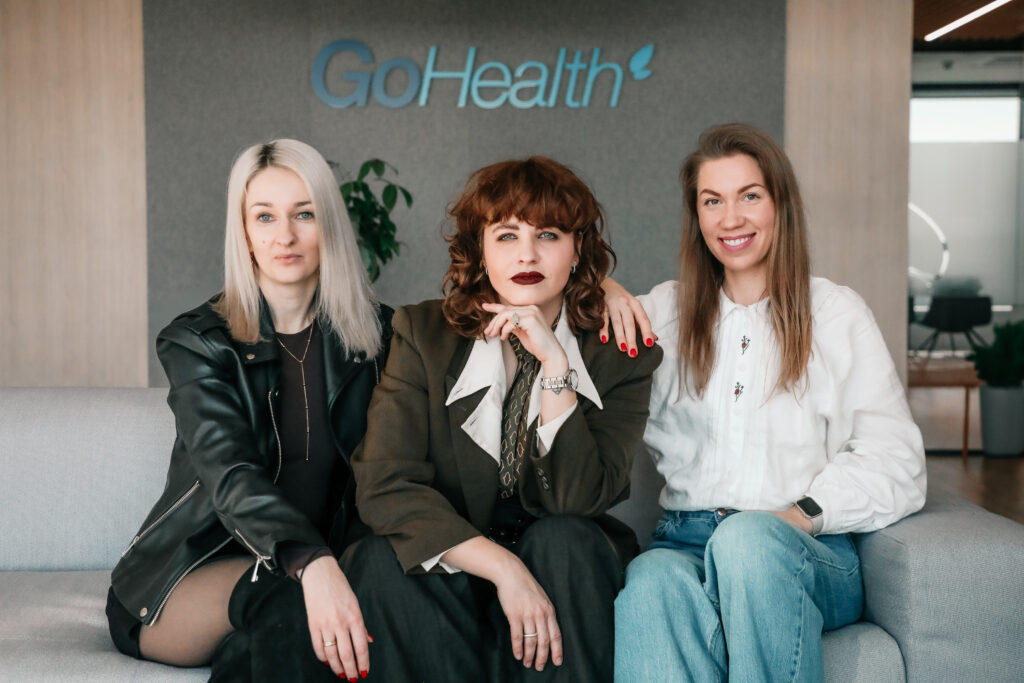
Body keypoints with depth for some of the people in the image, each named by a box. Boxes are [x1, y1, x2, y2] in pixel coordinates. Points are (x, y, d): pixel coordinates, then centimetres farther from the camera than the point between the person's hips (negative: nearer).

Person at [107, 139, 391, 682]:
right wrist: (313, 564, -40)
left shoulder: (373, 332, 5)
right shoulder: (198, 341, -5)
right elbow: (228, 473, -21)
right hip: (192, 570, -3)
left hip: (322, 560, 4)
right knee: (287, 601, -37)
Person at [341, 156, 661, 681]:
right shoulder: (423, 334, -2)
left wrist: (554, 364, -23)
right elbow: (382, 485, -14)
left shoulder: (620, 356, -4)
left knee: (564, 539, -31)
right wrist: (502, 567, -25)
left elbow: (578, 502, -16)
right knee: (380, 560, -29)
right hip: (448, 576, 1)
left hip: (560, 572, 0)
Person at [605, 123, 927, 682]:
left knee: (749, 538, -38)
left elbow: (893, 461, 2)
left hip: (812, 557, -1)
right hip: (686, 541, 2)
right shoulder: (668, 310, 18)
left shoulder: (836, 313, 9)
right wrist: (601, 292, 0)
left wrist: (805, 513, -14)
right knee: (651, 581, -35)